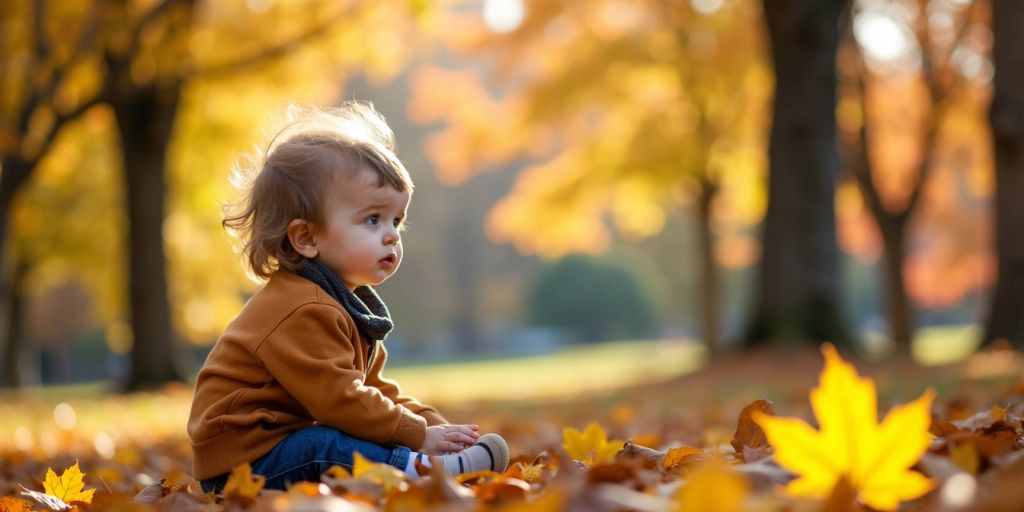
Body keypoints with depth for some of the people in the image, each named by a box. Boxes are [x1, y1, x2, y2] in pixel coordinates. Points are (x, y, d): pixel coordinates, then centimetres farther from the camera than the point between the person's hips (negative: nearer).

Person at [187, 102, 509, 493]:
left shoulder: (348, 302, 15)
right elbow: (340, 402, -26)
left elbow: (374, 390, 20)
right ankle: (423, 471, -39)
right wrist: (420, 435, -19)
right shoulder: (302, 312, -22)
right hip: (243, 457, -11)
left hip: (285, 438, 11)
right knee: (323, 448, -34)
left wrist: (432, 424, 4)